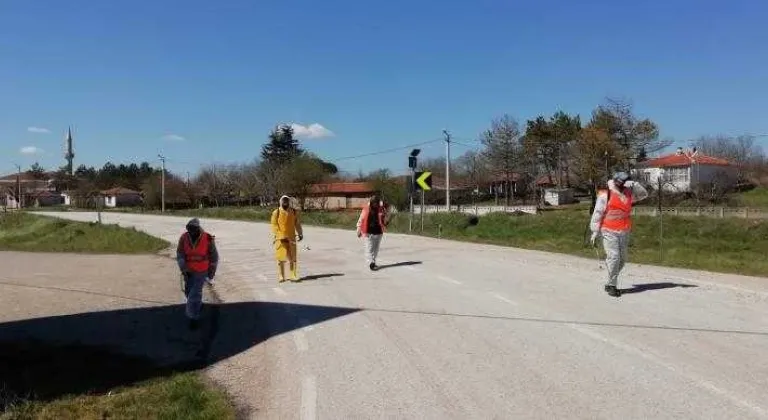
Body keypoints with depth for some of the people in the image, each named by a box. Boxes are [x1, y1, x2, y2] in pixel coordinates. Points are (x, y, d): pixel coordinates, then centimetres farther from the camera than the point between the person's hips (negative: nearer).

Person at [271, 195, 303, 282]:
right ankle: (281, 277, 10)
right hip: (280, 238, -2)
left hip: (291, 238, 2)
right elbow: (274, 225, -7)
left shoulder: (294, 212, 7)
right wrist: (280, 236, -17)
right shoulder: (276, 213, -2)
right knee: (281, 257, 2)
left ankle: (293, 276, 7)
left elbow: (297, 224, 13)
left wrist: (300, 234, 1)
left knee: (292, 257, 2)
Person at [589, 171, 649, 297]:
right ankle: (612, 286, -3)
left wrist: (634, 185, -4)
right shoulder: (605, 195, -9)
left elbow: (643, 194, 14)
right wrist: (595, 232, -9)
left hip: (624, 232, 7)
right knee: (614, 257, -14)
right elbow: (597, 214, -8)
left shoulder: (628, 193, 10)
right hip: (609, 232, -7)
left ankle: (610, 283, 22)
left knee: (622, 259, 9)